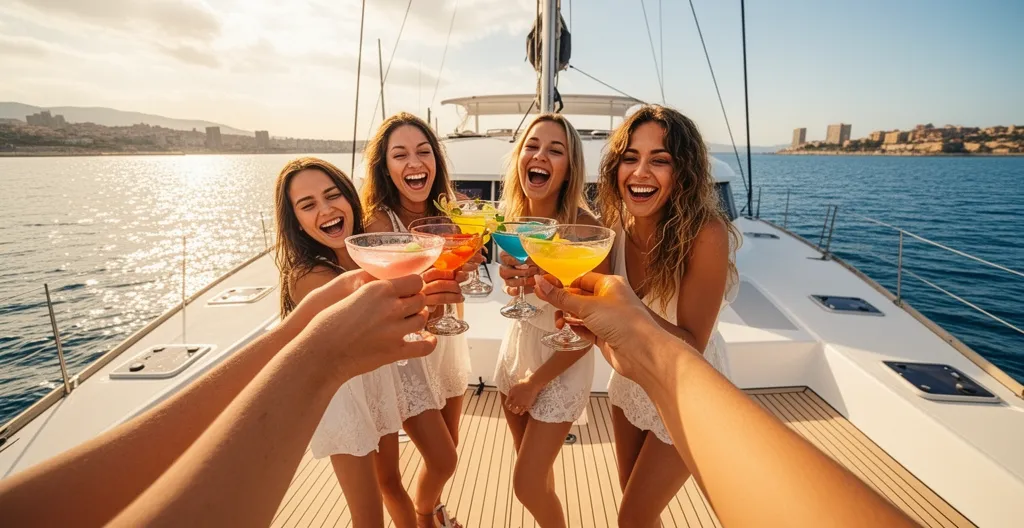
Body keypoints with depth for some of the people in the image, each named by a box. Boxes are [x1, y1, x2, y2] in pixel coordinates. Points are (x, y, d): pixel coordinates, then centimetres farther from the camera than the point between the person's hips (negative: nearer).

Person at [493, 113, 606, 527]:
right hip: (517, 344, 6)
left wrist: (536, 381, -12)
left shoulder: (585, 228, -25)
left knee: (527, 485, 5)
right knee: (534, 468, 22)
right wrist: (513, 282, -17)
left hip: (562, 361, -5)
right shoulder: (515, 217, -6)